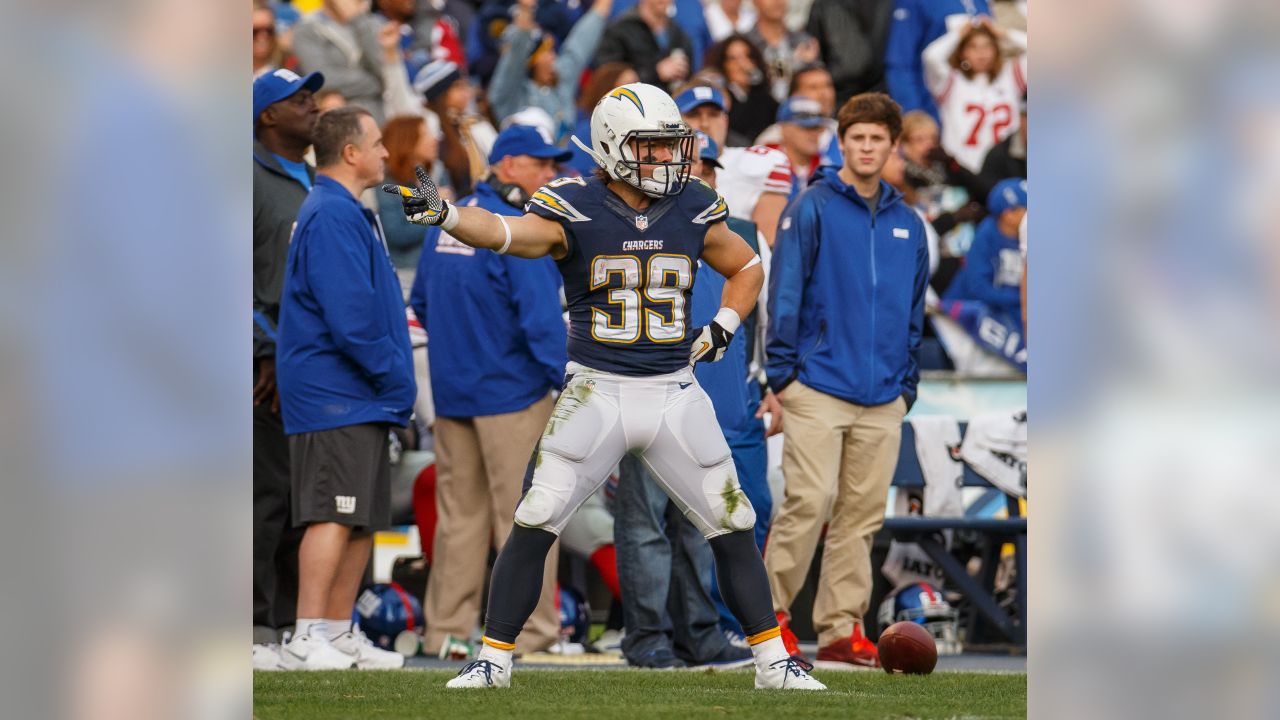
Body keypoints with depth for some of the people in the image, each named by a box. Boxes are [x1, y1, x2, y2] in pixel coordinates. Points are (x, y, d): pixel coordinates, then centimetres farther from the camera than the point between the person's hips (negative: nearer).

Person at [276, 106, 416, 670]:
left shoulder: (348, 214, 19)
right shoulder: (332, 217, -15)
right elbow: (349, 316, -21)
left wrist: (394, 377, 15)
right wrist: (392, 374, -12)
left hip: (363, 400, 10)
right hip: (335, 395, -10)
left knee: (363, 519, 11)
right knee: (333, 516, -13)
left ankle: (339, 632, 15)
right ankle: (307, 640, -15)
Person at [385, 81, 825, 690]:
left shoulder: (693, 212, 2)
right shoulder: (575, 212, -10)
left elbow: (747, 269, 20)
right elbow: (504, 232, -28)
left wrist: (723, 327, 3)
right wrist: (441, 212, -46)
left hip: (675, 396, 3)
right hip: (596, 391, -3)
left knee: (733, 528, 5)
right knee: (534, 524, -9)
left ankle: (773, 662, 18)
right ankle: (493, 660, 2)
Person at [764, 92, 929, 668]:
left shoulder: (908, 225, 12)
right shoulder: (812, 209, -2)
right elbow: (785, 292, -5)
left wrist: (908, 383, 12)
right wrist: (782, 370, -10)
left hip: (883, 400, 5)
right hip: (818, 388, -5)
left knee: (862, 513, 4)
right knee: (810, 501, -11)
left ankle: (842, 626, 9)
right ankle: (772, 605, 3)